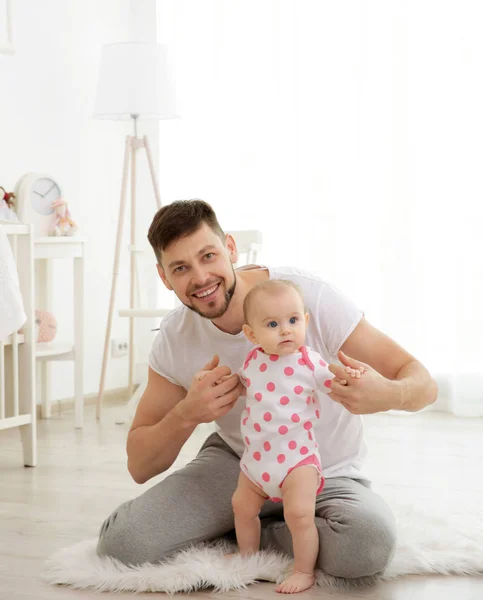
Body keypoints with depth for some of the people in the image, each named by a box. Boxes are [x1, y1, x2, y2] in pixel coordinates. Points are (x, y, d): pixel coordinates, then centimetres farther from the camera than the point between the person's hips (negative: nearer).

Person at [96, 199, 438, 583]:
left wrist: (390, 394, -45)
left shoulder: (310, 296, -23)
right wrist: (185, 416, -27)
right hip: (234, 462, 3)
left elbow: (423, 384, -18)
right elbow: (139, 467, -6)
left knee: (368, 544, -36)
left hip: (324, 475, -2)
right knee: (121, 542, -18)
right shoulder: (174, 339, -11)